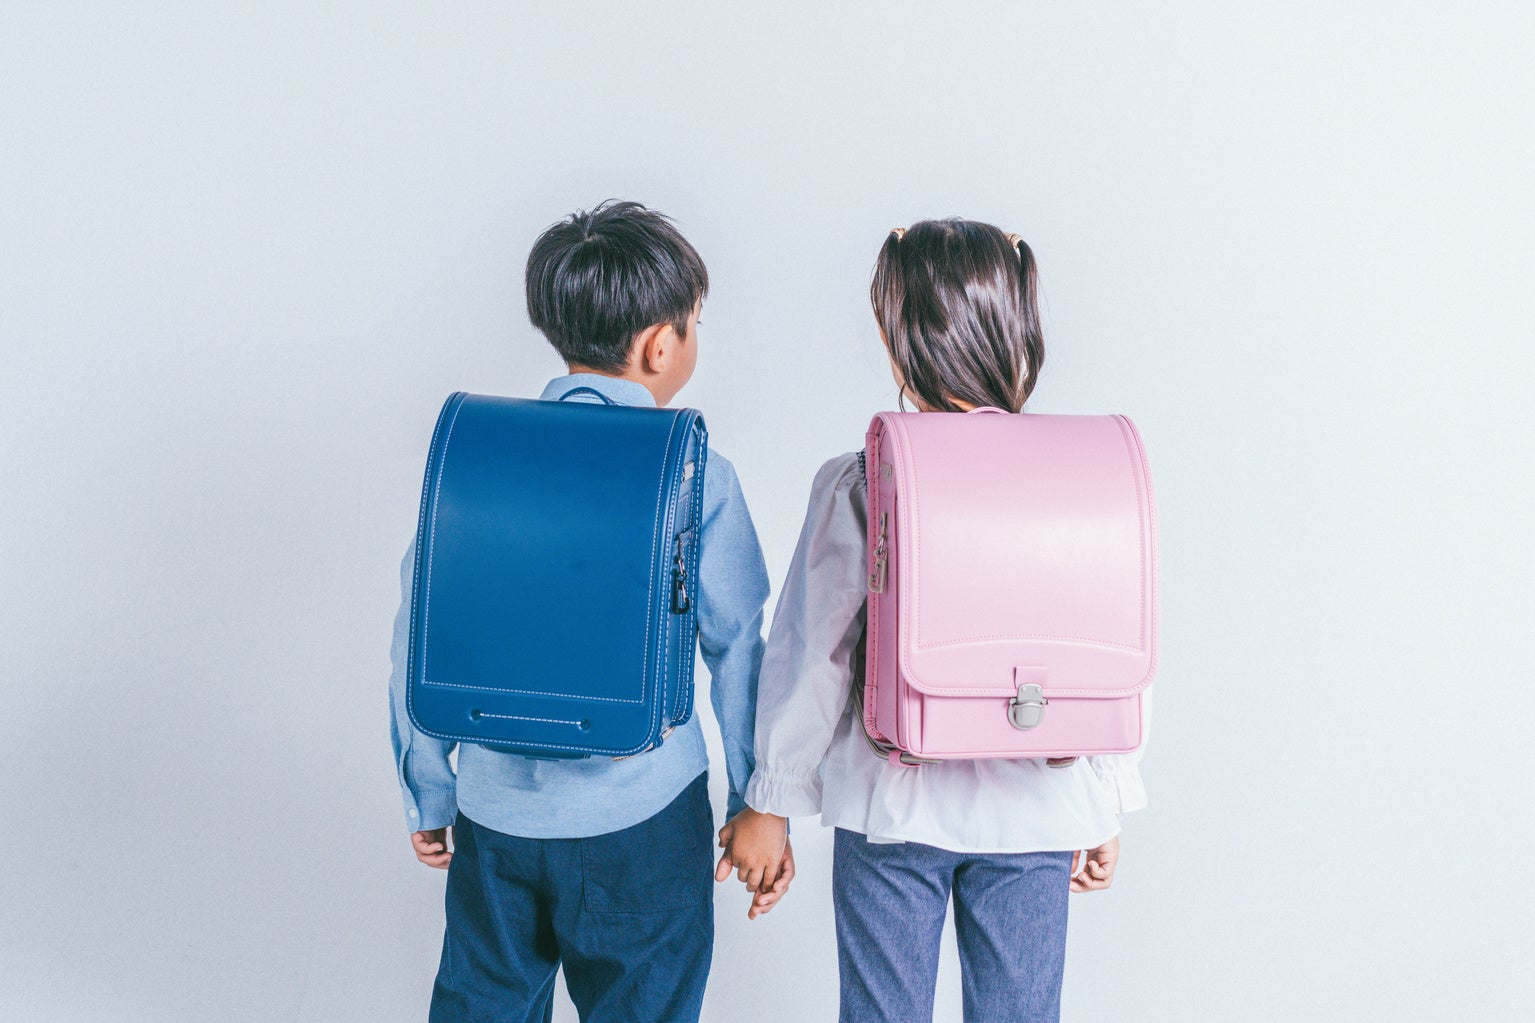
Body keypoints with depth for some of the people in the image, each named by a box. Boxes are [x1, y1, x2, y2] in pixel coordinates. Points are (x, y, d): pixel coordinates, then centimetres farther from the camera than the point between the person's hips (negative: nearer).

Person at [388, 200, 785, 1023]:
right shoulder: (698, 478, -11)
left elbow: (420, 636, 1)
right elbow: (737, 649, -7)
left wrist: (428, 796, 12)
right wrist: (761, 806, 5)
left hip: (496, 810, 3)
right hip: (641, 819, -3)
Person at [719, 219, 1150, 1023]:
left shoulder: (856, 485, -14)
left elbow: (811, 655, -9)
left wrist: (771, 803, 4)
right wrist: (1107, 811, 11)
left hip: (891, 807, -1)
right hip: (1034, 812, 2)